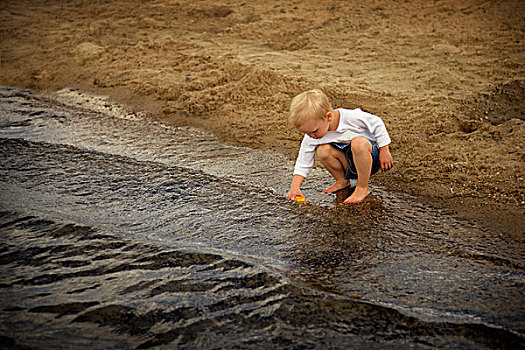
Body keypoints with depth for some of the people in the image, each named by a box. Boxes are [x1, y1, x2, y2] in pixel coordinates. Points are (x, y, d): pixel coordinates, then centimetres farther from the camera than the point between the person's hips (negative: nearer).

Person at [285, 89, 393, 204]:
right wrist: (294, 188, -17)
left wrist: (384, 151, -10)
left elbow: (377, 123, -13)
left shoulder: (351, 117, -27)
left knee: (358, 143, -38)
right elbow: (302, 163, -6)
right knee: (322, 150, -24)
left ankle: (363, 187, -21)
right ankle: (342, 181, 2)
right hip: (349, 166, 4)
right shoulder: (311, 138, -14)